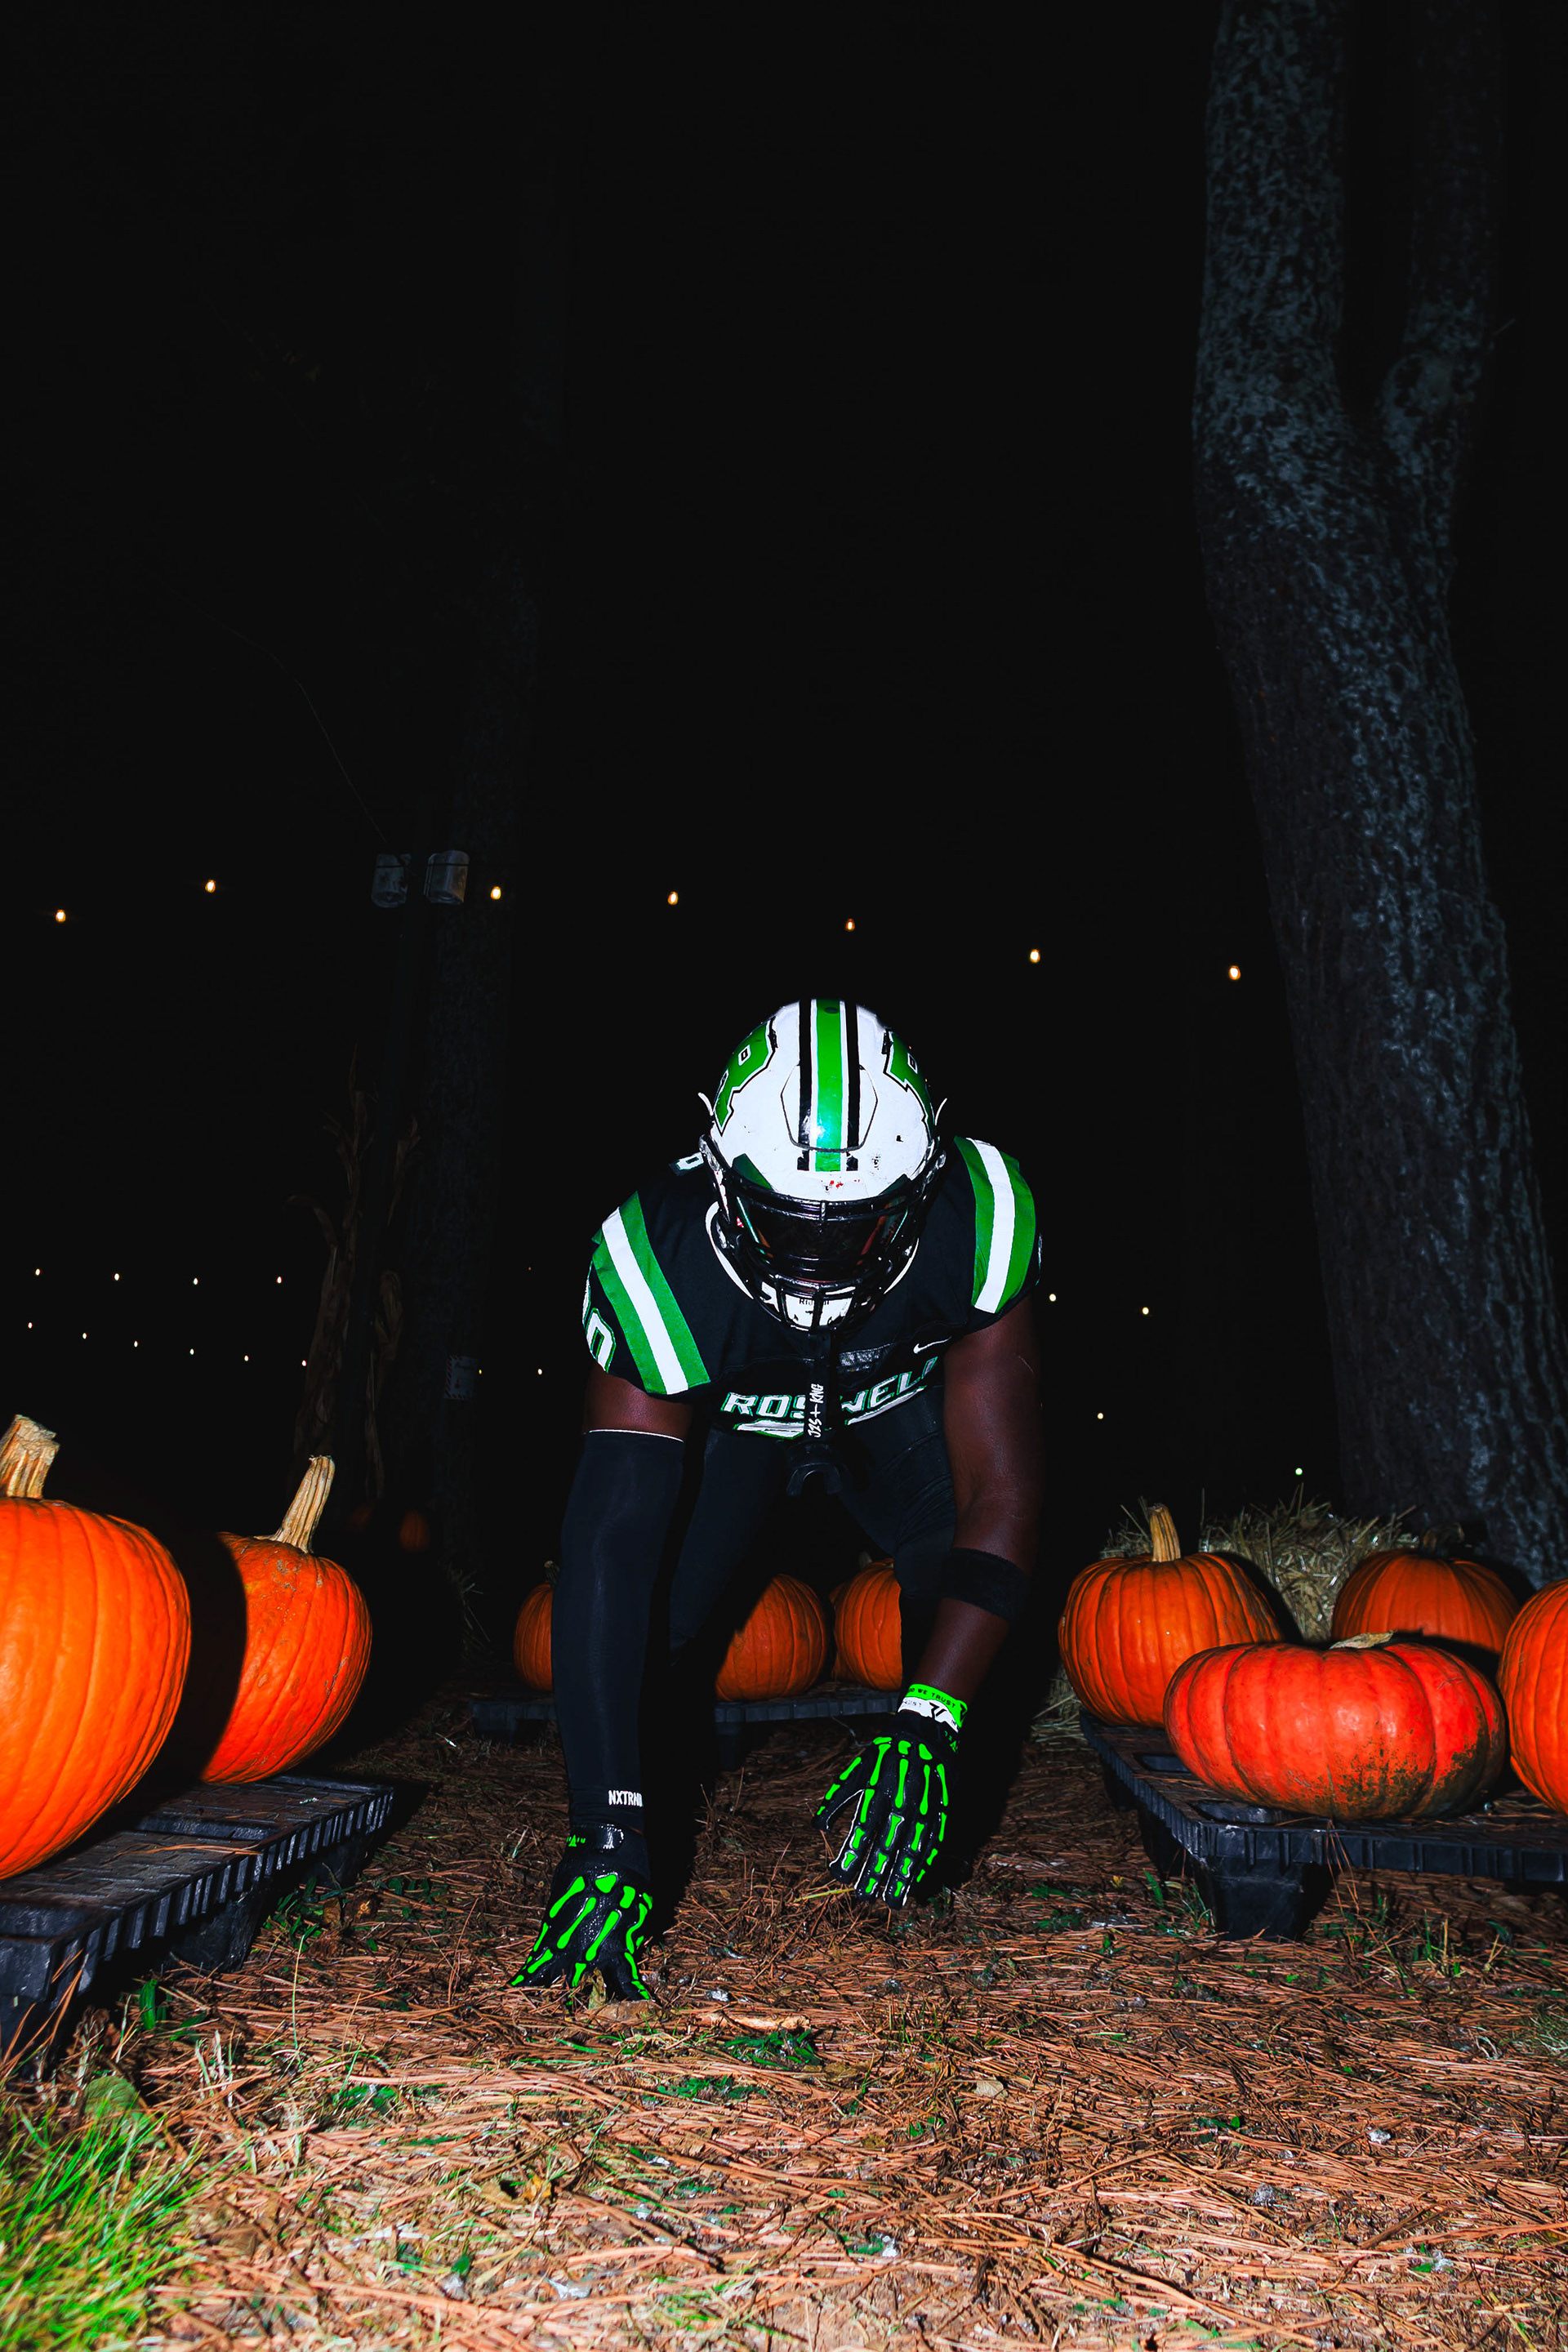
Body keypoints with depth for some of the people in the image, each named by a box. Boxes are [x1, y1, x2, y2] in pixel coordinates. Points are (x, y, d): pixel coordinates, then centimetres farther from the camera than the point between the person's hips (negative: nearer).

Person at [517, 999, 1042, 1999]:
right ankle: (630, 1814, 13)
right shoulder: (657, 1262, -40)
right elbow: (608, 1553, -40)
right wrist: (610, 1837, -43)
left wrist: (926, 1728, -44)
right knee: (639, 1586, -19)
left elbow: (1001, 1496, -33)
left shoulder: (979, 1220, -37)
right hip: (728, 1415, 0)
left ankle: (931, 1806, 2)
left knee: (965, 1572, -25)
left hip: (900, 1401, 1)